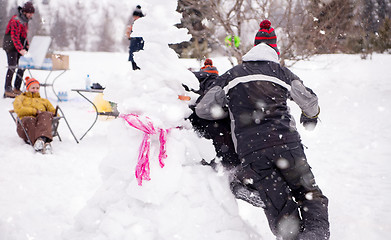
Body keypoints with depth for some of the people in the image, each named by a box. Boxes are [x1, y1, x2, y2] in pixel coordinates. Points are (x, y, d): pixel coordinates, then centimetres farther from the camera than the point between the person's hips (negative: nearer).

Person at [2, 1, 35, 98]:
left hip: (20, 47, 9)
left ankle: (16, 89, 12)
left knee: (22, 67, 6)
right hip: (11, 46, -9)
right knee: (12, 67, -12)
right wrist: (21, 49, -33)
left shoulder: (25, 20, 13)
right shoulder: (16, 20, -17)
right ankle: (7, 90, -8)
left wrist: (26, 45, 9)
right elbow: (14, 36, -25)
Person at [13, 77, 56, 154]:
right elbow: (18, 109, 10)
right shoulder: (21, 98, 33)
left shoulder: (44, 101, 42)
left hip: (41, 122, 2)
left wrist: (55, 114, 3)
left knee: (46, 115, -36)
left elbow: (53, 110, 29)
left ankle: (42, 138, -65)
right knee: (30, 120, -41)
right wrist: (35, 111, 1)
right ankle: (45, 143, -65)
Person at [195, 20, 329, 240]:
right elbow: (310, 102, 19)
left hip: (250, 149, 1)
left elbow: (203, 109, 13)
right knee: (309, 194, 5)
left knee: (279, 207, 3)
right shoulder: (282, 72, 14)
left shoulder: (231, 76, 17)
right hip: (285, 141, -1)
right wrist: (311, 117, 42)